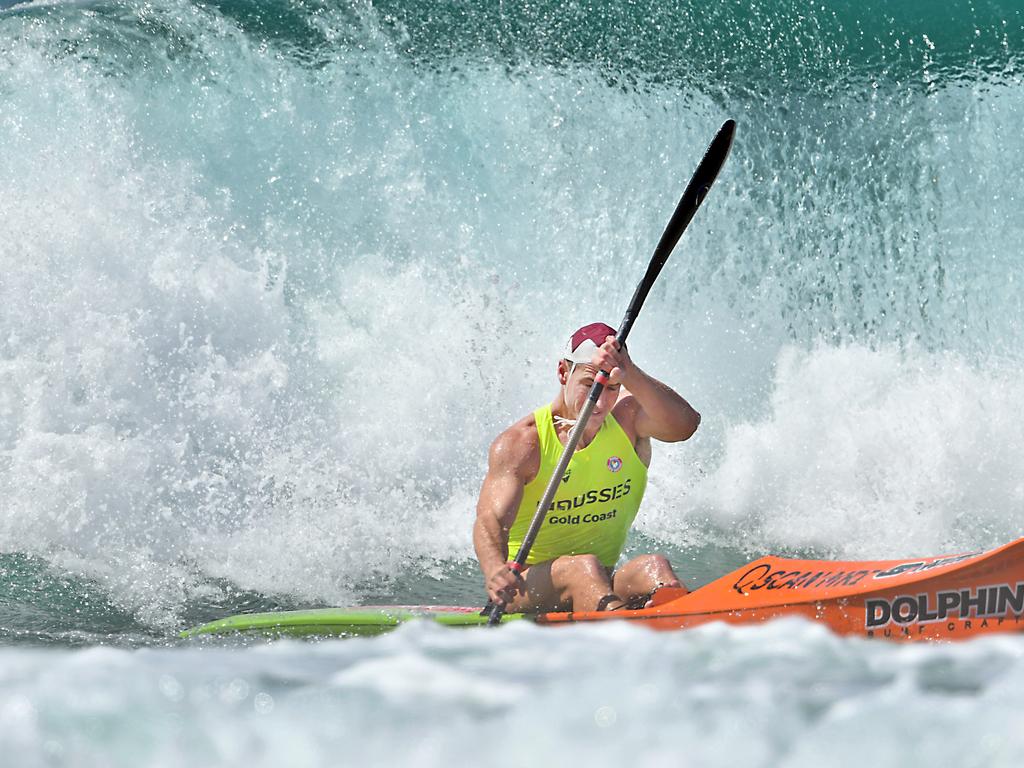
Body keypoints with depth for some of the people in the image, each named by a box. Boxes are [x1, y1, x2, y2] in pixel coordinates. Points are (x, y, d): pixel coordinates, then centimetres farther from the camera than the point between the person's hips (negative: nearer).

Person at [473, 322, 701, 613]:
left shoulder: (628, 417, -1)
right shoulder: (520, 443, -11)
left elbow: (683, 424, -24)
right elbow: (491, 519, -26)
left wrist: (629, 376, -40)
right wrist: (495, 571, -49)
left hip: (600, 584, 3)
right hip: (527, 589, -3)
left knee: (653, 567, -27)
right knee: (583, 566, -34)